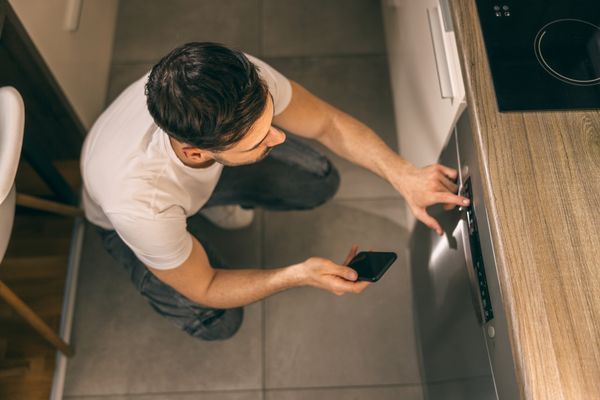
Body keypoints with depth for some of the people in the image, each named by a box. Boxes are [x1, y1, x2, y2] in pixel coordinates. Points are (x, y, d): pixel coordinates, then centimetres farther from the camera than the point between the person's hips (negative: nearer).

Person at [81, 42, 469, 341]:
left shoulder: (243, 78, -40)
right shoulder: (136, 203, -46)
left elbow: (327, 123, -22)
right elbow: (204, 288, -27)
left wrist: (404, 175, -36)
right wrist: (299, 275, -39)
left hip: (211, 162, 3)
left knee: (321, 182, -5)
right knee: (218, 323, -14)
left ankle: (214, 199, 20)